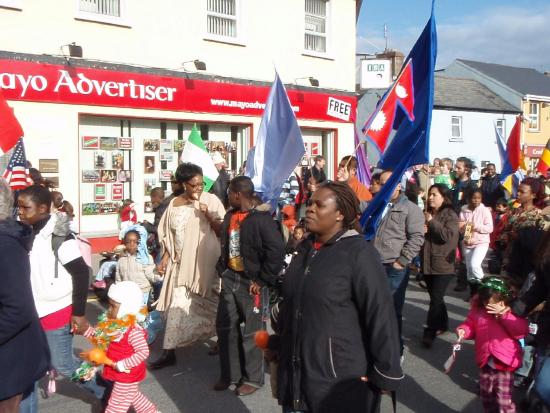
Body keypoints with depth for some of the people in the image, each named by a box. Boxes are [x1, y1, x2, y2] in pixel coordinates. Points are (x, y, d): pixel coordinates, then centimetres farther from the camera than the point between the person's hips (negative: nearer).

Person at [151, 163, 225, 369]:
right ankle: (169, 351, 11)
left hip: (206, 262, -2)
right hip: (182, 263, 2)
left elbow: (223, 230, -8)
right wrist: (164, 259, 1)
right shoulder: (174, 204, 3)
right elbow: (169, 236, 8)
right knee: (177, 305, 3)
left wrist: (208, 215, -21)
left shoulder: (211, 200, -6)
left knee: (212, 305, 12)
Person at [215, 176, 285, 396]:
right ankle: (230, 374, 30)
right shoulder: (230, 216, 7)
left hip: (251, 282, -8)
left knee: (251, 332, 5)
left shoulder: (262, 219, -18)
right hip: (230, 279, 8)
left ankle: (253, 378, 23)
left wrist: (262, 281, -18)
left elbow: (276, 252, -21)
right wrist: (222, 271, 12)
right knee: (225, 327, 14)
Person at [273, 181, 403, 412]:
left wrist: (386, 374, -15)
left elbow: (380, 314, -17)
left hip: (341, 382, -6)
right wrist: (278, 345, 19)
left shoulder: (359, 253, -15)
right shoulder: (304, 249, 7)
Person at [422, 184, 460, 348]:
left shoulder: (450, 215, -6)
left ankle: (429, 333, -6)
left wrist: (432, 222, -15)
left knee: (436, 299, -8)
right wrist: (421, 231, 0)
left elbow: (447, 235, -20)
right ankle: (442, 325, 31)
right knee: (435, 298, 16)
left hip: (442, 264, -7)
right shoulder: (427, 214, 13)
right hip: (427, 263, 7)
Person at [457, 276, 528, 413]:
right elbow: (470, 325, 11)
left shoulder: (512, 312, -8)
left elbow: (522, 331, -20)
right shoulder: (477, 311, -1)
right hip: (486, 363, 4)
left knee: (504, 401, -5)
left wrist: (503, 314, -26)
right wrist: (463, 331, -12)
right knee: (486, 397, 22)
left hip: (504, 364, -4)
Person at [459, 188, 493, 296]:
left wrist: (476, 226, -19)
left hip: (481, 242, -4)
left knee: (474, 265, -21)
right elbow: (459, 227, 4)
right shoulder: (464, 211, 1)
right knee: (469, 268, 10)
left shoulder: (485, 210, -6)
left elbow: (490, 228, -11)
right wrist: (462, 227, -17)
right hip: (467, 243, 4)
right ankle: (473, 292, 24)